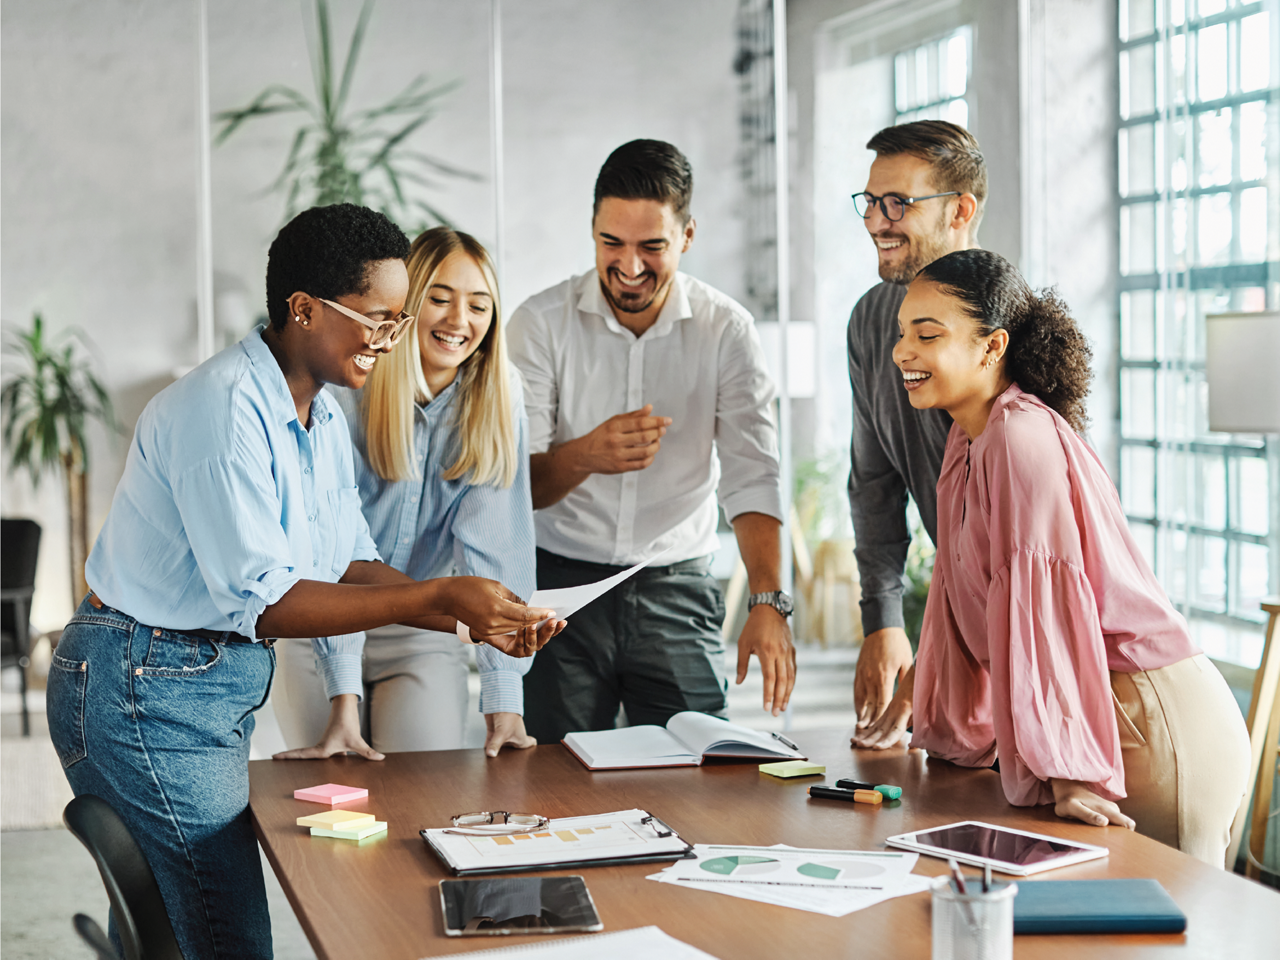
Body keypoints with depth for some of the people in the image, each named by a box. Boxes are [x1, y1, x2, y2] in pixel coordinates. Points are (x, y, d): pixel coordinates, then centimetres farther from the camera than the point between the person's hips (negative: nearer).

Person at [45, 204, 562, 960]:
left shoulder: (323, 417, 11)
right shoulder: (227, 410, -22)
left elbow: (352, 565, 10)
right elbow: (261, 601, -26)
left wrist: (475, 619, -6)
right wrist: (436, 597, -28)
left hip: (224, 684, 10)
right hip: (145, 690, -10)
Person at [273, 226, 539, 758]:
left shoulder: (497, 395, -11)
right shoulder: (342, 392, -20)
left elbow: (495, 542, -17)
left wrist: (504, 698, -24)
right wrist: (345, 697, -30)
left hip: (420, 628, 2)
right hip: (321, 632, -2)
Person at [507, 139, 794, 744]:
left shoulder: (726, 331, -2)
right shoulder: (541, 322, -5)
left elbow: (752, 477, -10)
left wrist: (768, 602, -24)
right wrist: (585, 455, -31)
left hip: (677, 587, 1)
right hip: (561, 583, -1)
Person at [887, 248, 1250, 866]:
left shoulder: (1022, 438, -18)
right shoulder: (969, 440, 12)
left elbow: (1042, 606, -23)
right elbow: (963, 598, 18)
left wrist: (1065, 768, -25)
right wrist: (950, 736, 21)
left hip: (1156, 725, -9)